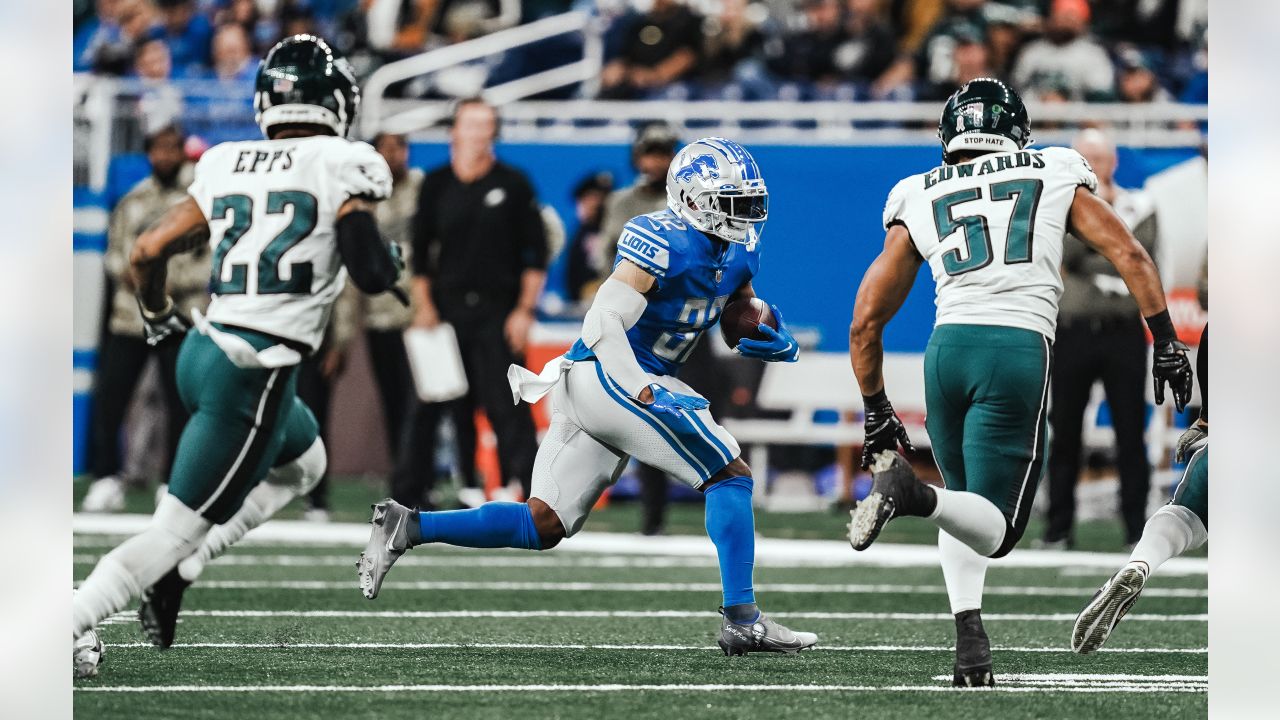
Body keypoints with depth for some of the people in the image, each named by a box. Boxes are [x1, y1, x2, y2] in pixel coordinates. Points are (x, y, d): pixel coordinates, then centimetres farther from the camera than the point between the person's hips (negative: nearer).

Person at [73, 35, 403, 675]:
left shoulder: (224, 167, 8)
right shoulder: (341, 167, -7)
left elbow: (147, 253, 9)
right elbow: (371, 274, -12)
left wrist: (160, 321, 27)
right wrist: (392, 257, 11)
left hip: (203, 352, 7)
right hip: (255, 375, -7)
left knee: (303, 462, 30)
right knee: (175, 531, -1)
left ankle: (171, 579, 17)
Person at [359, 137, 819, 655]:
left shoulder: (739, 249, 12)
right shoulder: (664, 242, -17)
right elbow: (603, 323, -24)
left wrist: (770, 337, 3)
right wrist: (650, 396, -33)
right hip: (612, 378, -10)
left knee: (543, 526, 5)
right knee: (730, 476, -9)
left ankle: (408, 527, 0)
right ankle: (742, 622, -9)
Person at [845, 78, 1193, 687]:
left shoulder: (916, 203, 19)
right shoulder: (1055, 178, 17)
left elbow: (865, 323, 18)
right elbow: (1130, 257, 8)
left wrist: (876, 410, 27)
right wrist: (1166, 342, 11)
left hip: (948, 345, 2)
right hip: (1020, 349, -2)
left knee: (968, 508, 23)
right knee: (994, 529, 0)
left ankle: (969, 635, 1)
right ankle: (911, 493, -31)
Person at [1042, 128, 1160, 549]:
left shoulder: (1138, 209, 6)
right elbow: (1063, 254, -9)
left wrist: (1087, 263, -11)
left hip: (1123, 330, -1)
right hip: (1071, 331, 1)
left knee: (1131, 433, -1)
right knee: (1064, 434, 3)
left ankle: (1136, 527, 3)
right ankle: (1059, 528, 9)